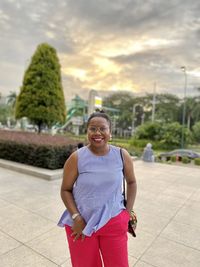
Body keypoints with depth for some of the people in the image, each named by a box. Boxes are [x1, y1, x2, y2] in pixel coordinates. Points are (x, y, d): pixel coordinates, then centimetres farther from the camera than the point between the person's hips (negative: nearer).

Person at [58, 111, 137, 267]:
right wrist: (76, 218, -14)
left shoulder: (122, 155, -9)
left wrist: (128, 212, 3)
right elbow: (65, 190, -5)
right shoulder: (76, 158, -15)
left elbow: (131, 182, 6)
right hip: (81, 223, 0)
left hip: (114, 223, 1)